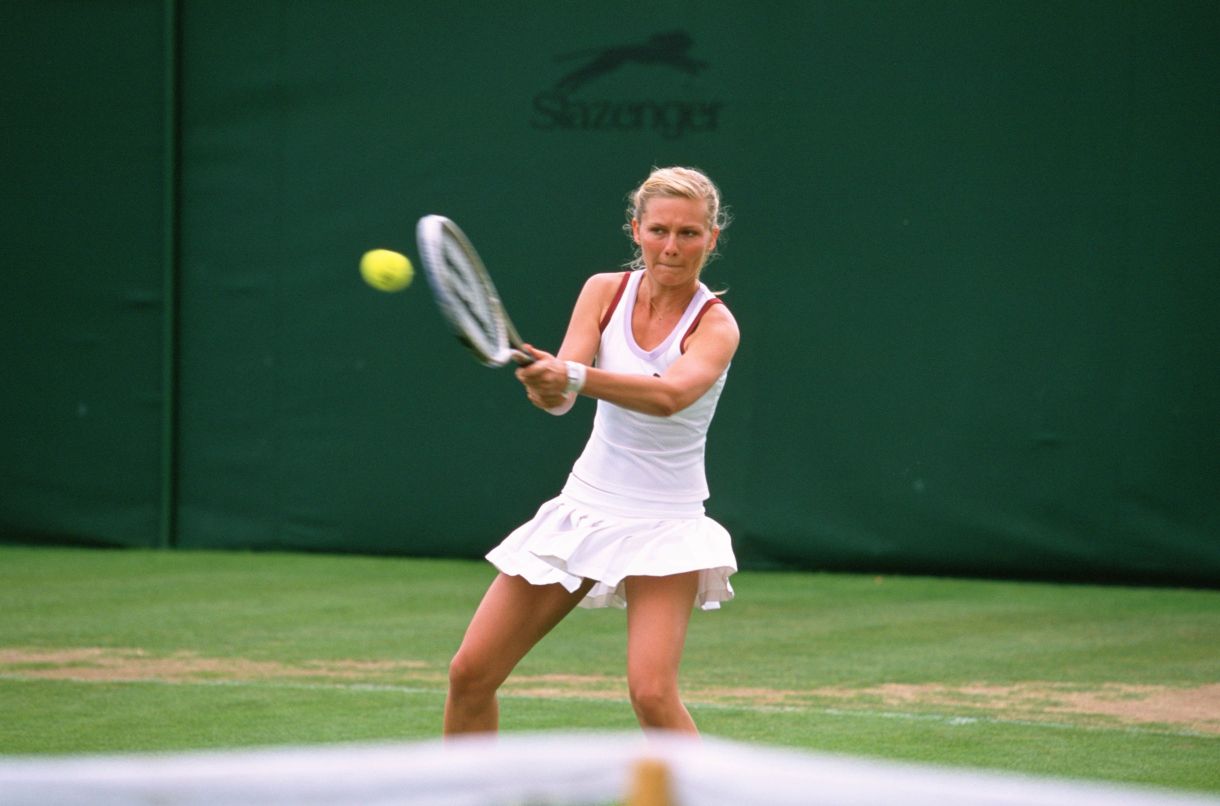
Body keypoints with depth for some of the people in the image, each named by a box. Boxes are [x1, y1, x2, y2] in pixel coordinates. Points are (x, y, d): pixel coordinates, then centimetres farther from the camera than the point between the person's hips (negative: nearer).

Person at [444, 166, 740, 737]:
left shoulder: (715, 325, -13)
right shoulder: (605, 291, -2)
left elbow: (670, 395, -35)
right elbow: (561, 397, -15)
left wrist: (575, 377, -49)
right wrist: (544, 385, -39)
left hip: (664, 524, -4)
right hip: (584, 509, 4)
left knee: (652, 693, -24)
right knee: (470, 673, 2)